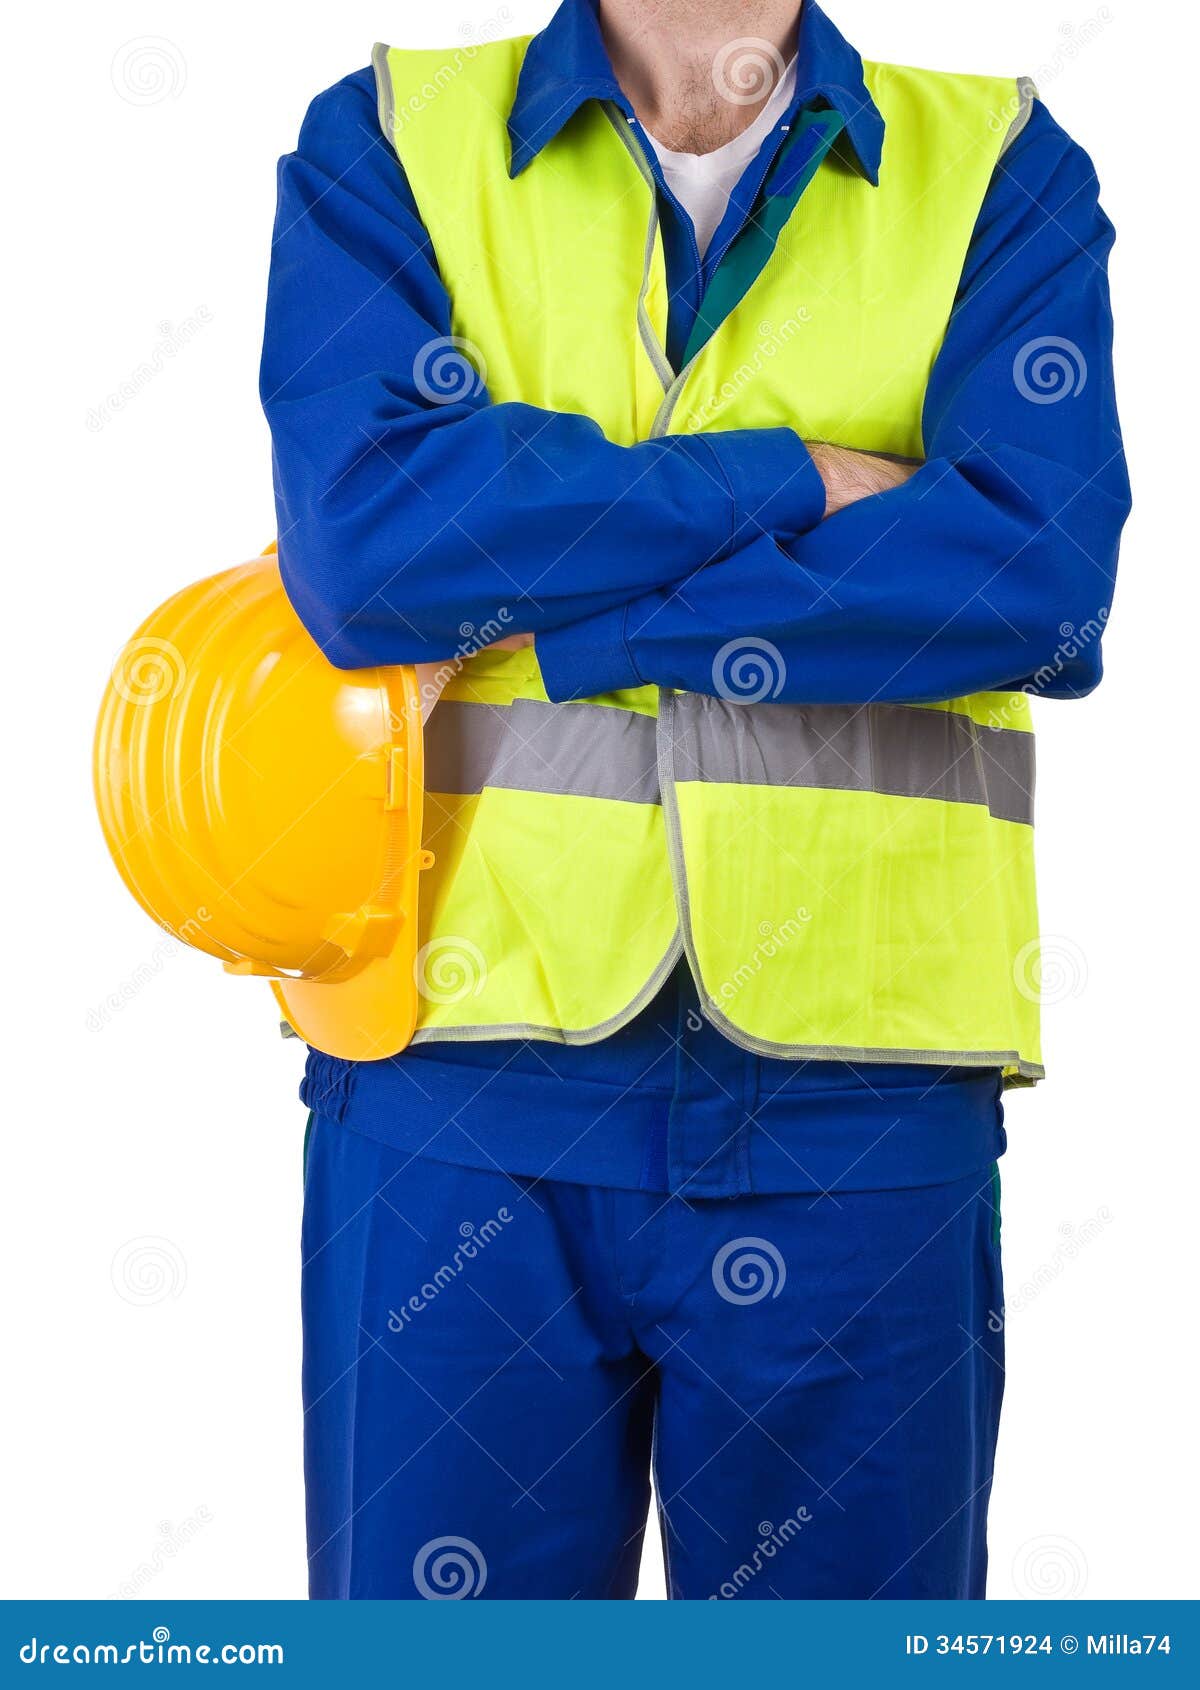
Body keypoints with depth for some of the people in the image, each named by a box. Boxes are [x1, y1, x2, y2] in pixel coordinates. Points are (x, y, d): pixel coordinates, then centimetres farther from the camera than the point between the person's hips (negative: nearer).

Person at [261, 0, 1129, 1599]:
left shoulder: (1000, 169, 7)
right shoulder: (386, 143, 7)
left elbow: (1040, 572, -11)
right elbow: (365, 528, -11)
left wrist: (522, 608, -10)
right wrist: (800, 481, -8)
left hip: (858, 1086, 1)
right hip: (465, 1065, 0)